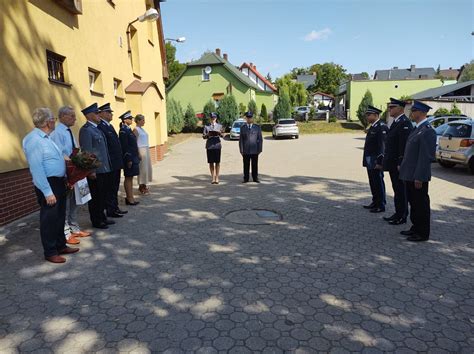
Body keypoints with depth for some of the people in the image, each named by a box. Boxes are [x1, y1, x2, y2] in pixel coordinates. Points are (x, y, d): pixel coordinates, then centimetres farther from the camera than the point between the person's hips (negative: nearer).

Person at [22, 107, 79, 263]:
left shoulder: (46, 137, 12)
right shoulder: (33, 139, -18)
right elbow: (36, 168, -23)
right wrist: (47, 192, -24)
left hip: (59, 182, 10)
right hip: (48, 184, -10)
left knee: (60, 216, 18)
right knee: (49, 218, 3)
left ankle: (61, 246, 33)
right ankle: (50, 252, 17)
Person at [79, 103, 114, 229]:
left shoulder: (96, 128, 15)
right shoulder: (86, 130, -13)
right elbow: (87, 152, -18)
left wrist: (107, 165, 16)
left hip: (104, 168, 9)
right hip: (95, 170, -9)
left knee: (102, 195, 17)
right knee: (95, 196, 3)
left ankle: (102, 217, 29)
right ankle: (96, 221, 15)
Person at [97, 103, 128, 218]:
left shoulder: (109, 126, 16)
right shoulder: (100, 126, -15)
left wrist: (120, 160, 17)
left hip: (116, 163, 10)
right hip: (109, 164, -9)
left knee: (115, 187, 17)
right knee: (110, 188, 1)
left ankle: (115, 208, 27)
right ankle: (110, 210, 11)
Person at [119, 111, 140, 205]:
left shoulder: (128, 129, 14)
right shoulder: (123, 130, -14)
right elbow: (124, 146, -18)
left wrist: (136, 157, 16)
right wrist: (129, 160, -20)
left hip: (133, 157, 9)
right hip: (129, 158, -9)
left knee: (130, 178, 12)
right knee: (128, 178, -2)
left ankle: (130, 197, 19)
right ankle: (130, 199, 5)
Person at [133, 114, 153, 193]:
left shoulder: (142, 129, 16)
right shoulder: (136, 129, -9)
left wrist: (147, 150, 15)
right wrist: (138, 153, -19)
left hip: (146, 149, 9)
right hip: (141, 150, -9)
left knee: (147, 167, 10)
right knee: (142, 168, -5)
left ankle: (144, 185, 19)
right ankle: (141, 187, 4)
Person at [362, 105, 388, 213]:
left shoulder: (381, 127, -14)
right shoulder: (372, 127, 15)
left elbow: (382, 145, -19)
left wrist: (379, 162, -22)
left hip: (376, 161, -9)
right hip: (370, 161, 9)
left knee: (378, 183, -1)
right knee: (373, 183, 16)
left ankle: (381, 205, 9)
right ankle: (375, 202, 27)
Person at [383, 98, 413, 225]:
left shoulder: (404, 123, -16)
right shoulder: (396, 122, 15)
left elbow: (404, 145, -21)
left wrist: (400, 163, -23)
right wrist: (387, 161, 17)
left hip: (398, 163, -10)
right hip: (393, 163, 10)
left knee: (401, 190, -1)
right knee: (397, 189, 16)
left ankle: (402, 216, 9)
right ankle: (398, 213, 26)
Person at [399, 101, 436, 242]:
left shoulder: (427, 131, -17)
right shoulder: (417, 129, 13)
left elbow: (426, 157, -21)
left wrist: (419, 177, -21)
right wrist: (402, 166, 18)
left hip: (418, 176, -10)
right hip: (410, 175, 10)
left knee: (421, 204, 2)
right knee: (413, 203, 18)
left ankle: (423, 233, 14)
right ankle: (416, 228, 32)